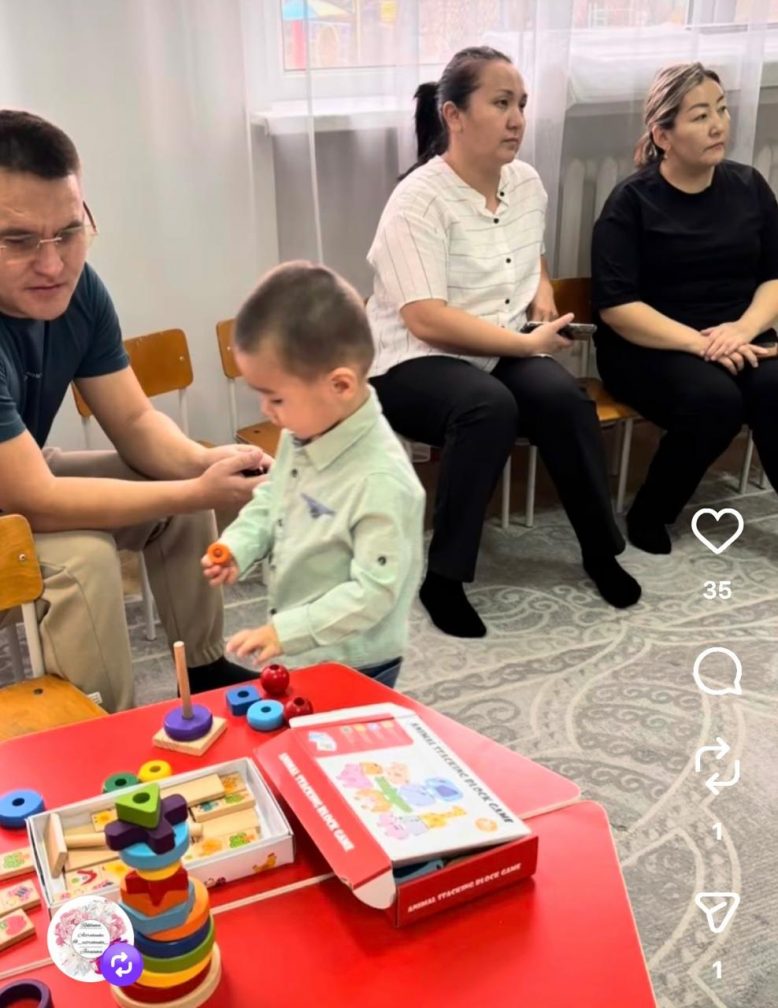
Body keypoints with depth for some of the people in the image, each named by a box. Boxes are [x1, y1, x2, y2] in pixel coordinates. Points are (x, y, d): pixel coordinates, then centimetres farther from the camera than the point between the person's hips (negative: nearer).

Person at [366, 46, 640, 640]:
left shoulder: (527, 183, 7)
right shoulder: (419, 200, -15)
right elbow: (426, 321, -23)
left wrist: (542, 289, 7)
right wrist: (529, 342, -20)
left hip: (506, 355, 6)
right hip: (416, 364, -6)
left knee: (564, 399, -24)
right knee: (490, 407, -36)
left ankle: (601, 550, -5)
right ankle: (444, 578, -24)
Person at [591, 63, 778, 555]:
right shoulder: (632, 200, -4)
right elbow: (615, 306, -13)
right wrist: (700, 343, -22)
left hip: (737, 340, 4)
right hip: (648, 346, -3)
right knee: (714, 399, -32)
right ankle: (648, 516, -10)